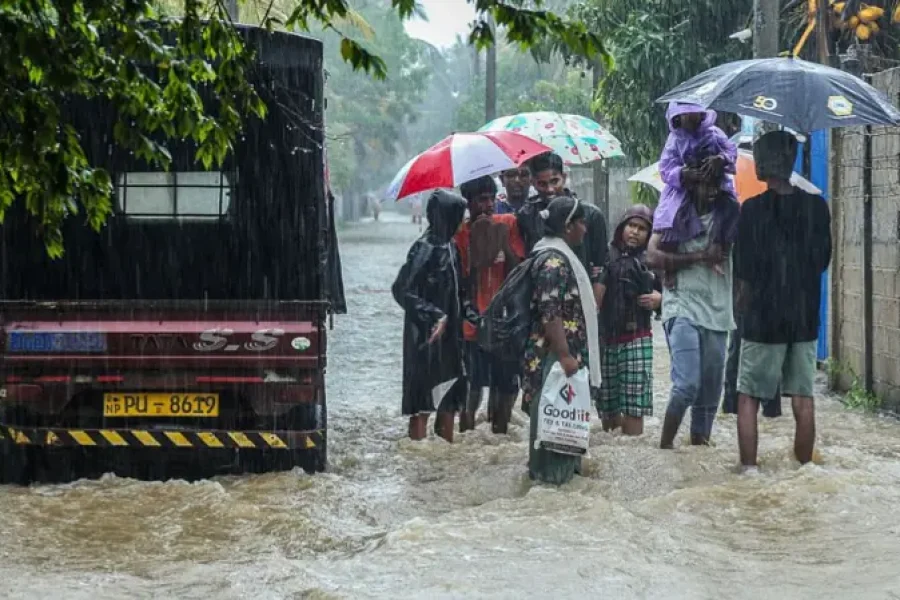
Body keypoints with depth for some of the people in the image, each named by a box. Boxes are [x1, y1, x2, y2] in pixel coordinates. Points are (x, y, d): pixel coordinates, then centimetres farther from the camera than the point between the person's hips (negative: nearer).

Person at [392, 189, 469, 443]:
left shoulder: (449, 246, 8)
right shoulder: (425, 248, -17)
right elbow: (402, 289, -19)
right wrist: (434, 316, -20)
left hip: (450, 333, 8)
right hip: (426, 335, -8)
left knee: (450, 394, 13)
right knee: (423, 397, -2)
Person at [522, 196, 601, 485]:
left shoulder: (561, 255, 14)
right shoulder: (554, 260, -18)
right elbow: (550, 313, -24)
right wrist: (565, 356, -25)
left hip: (565, 352, 10)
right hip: (555, 354, -10)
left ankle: (565, 466, 22)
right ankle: (551, 471, 1)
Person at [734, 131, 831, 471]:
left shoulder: (753, 209, -11)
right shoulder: (816, 207, 0)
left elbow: (745, 270, -7)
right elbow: (823, 260, 7)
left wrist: (744, 300, 10)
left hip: (764, 318, -3)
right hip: (805, 318, 4)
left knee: (748, 398, 5)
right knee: (803, 400, 8)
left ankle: (749, 470, 1)